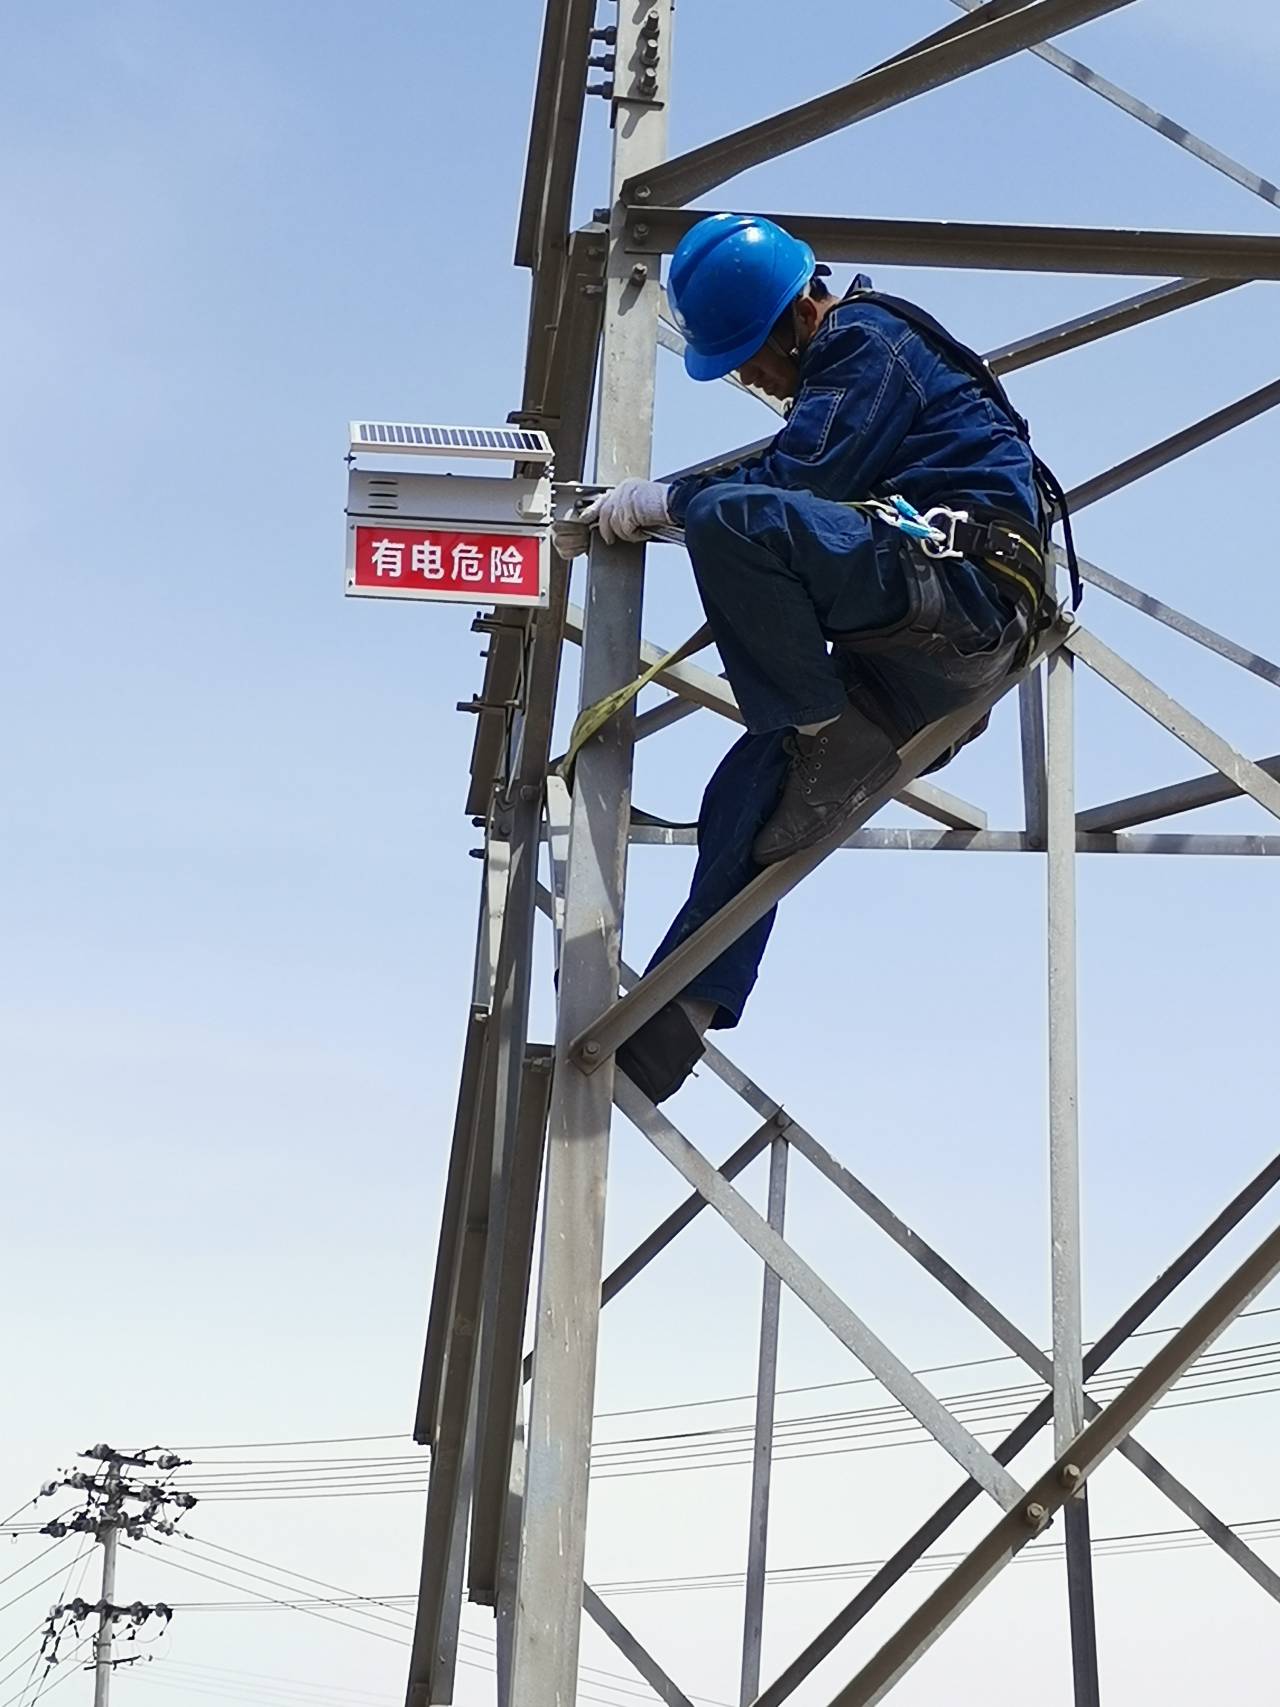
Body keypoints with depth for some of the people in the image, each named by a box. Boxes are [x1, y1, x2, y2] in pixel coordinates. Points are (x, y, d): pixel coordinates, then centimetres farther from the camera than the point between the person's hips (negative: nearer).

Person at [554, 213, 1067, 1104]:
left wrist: (659, 501, -4)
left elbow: (796, 478, -14)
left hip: (964, 584, -10)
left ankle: (831, 738, -18)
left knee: (730, 519, -28)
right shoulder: (845, 364, 28)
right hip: (928, 658, 10)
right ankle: (666, 1029, 4)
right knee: (745, 799, 5)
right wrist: (618, 517, 20)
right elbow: (788, 483, 28)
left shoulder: (869, 340, -1)